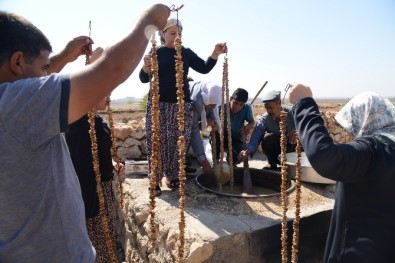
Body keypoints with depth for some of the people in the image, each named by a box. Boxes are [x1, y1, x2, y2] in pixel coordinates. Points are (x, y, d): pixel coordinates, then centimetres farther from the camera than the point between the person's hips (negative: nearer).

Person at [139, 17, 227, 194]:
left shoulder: (186, 53, 10)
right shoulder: (155, 52, 3)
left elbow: (204, 68, 5)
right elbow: (144, 79, -2)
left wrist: (216, 53, -10)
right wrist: (146, 67, -24)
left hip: (182, 104, 2)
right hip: (158, 104, -2)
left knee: (178, 142, 4)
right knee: (157, 142, -4)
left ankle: (172, 176, 19)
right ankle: (155, 180, 4)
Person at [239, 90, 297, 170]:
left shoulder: (292, 112, -20)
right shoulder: (264, 119, -21)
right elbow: (255, 138, -29)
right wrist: (248, 150, -50)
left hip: (293, 145, 1)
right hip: (277, 146, 0)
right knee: (267, 137, -32)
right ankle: (272, 164, -8)